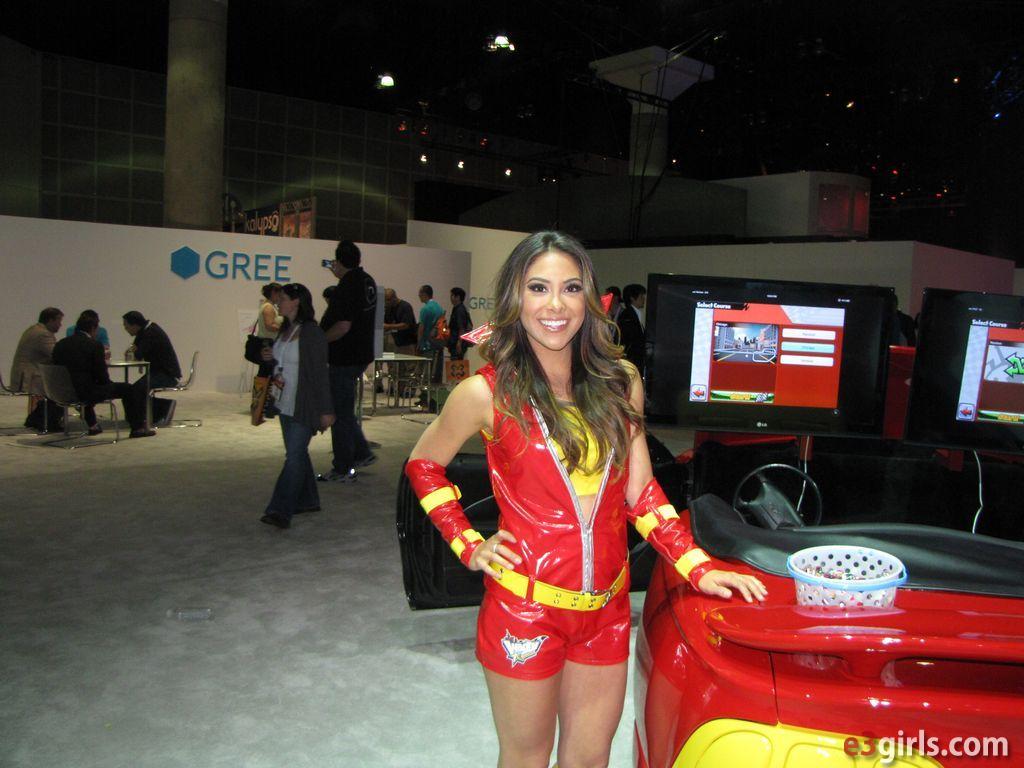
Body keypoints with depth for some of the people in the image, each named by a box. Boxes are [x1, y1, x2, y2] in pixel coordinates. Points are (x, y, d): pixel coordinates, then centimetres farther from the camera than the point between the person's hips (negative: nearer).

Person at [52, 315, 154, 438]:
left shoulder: (59, 344, 5)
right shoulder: (94, 345, -11)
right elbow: (102, 377, -11)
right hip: (87, 393, -7)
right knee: (127, 389, 10)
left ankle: (93, 425, 44)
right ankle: (137, 428, 16)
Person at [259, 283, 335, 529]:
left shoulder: (311, 333, -14)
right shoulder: (285, 330, 12)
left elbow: (320, 373, -15)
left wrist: (326, 409, -16)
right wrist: (271, 359, 1)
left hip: (304, 406, -9)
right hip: (285, 403, 9)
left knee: (295, 456, -10)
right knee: (297, 452, 15)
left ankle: (281, 511, -12)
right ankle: (307, 501, 27)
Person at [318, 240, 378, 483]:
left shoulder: (346, 287, -19)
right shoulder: (367, 281, 9)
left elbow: (342, 326, -26)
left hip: (345, 358, -9)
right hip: (361, 355, 9)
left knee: (340, 413, 1)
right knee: (344, 410, 22)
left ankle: (343, 470, 9)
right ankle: (362, 453, 27)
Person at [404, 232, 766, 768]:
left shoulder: (621, 384, 1)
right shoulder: (487, 393, -10)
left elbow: (640, 492, 5)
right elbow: (422, 464, 4)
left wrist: (697, 567, -4)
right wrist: (467, 547, -4)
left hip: (607, 608, 4)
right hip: (525, 606, -3)